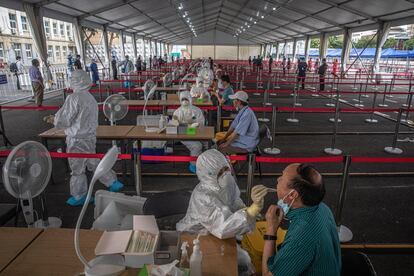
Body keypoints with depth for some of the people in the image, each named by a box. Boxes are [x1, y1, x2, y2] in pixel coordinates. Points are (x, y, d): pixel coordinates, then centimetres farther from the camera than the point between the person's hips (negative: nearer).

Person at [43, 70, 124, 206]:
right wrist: (56, 117, 17)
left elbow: (64, 121, -17)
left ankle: (79, 197, 26)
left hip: (77, 140, -7)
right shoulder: (90, 98, 6)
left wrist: (54, 119, 4)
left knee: (77, 169, 9)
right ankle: (113, 183, 25)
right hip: (90, 137, 8)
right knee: (93, 163, 22)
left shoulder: (74, 98, -20)